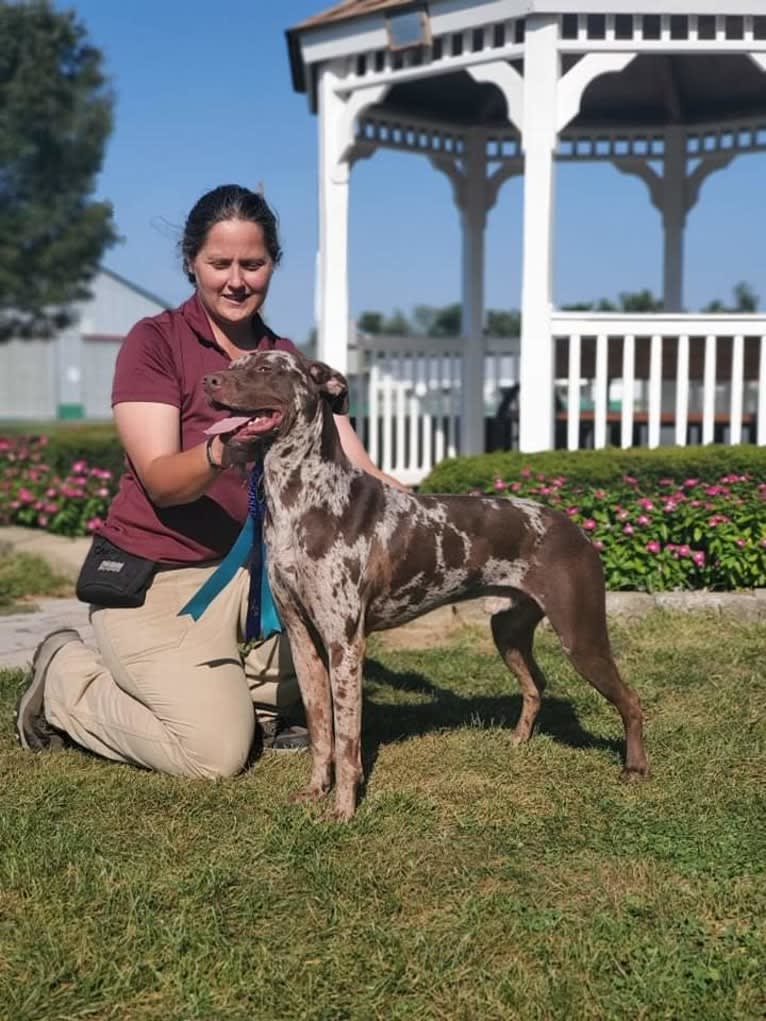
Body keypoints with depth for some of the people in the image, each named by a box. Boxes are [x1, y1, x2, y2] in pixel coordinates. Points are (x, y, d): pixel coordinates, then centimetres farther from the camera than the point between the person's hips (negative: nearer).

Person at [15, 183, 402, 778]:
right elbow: (160, 481, -22)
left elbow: (355, 471, -5)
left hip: (251, 567, 6)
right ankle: (68, 678, 9)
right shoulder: (155, 341, -10)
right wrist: (221, 452, -43)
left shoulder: (285, 358, 6)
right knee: (216, 752, -17)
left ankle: (258, 699, 1)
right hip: (153, 581, -6)